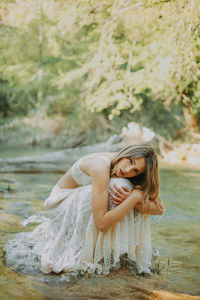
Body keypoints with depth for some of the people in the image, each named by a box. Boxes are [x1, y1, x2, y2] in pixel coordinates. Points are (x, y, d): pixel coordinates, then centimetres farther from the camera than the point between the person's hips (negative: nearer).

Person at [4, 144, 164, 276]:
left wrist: (132, 199, -33)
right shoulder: (101, 167, -35)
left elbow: (159, 209, -15)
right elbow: (101, 222, -39)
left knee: (141, 205, -13)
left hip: (83, 204, 7)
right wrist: (135, 196, -37)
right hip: (63, 202, -7)